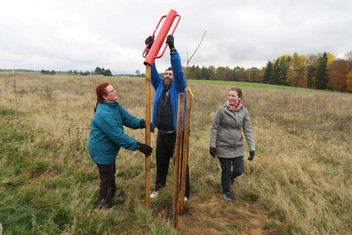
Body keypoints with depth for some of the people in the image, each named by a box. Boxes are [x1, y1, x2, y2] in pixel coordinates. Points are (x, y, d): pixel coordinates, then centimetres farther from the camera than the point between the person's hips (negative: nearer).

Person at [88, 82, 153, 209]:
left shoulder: (115, 105, -2)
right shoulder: (104, 114, -33)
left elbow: (128, 118, -6)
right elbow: (119, 136, -33)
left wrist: (142, 123, -26)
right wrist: (138, 146, -30)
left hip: (108, 149, 10)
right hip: (101, 151, -10)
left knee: (111, 173, 26)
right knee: (107, 178, 7)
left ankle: (112, 196, 48)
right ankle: (104, 206, 29)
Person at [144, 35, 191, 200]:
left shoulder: (178, 87, -4)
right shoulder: (159, 86, 9)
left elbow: (179, 71, -19)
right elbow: (152, 71, 2)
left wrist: (172, 49, -27)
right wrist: (150, 49, -8)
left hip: (176, 134, -5)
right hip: (161, 133, 5)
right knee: (161, 162, 20)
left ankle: (184, 192, 20)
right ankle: (159, 186, 39)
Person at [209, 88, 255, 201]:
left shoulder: (244, 112, -4)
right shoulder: (222, 110, -13)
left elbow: (248, 130, -3)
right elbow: (214, 128, -8)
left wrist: (252, 148, -8)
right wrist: (212, 145, -10)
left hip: (237, 147, 3)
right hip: (223, 147, -3)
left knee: (239, 170, 6)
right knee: (226, 171, 8)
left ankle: (230, 178, 43)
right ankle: (226, 192, 35)